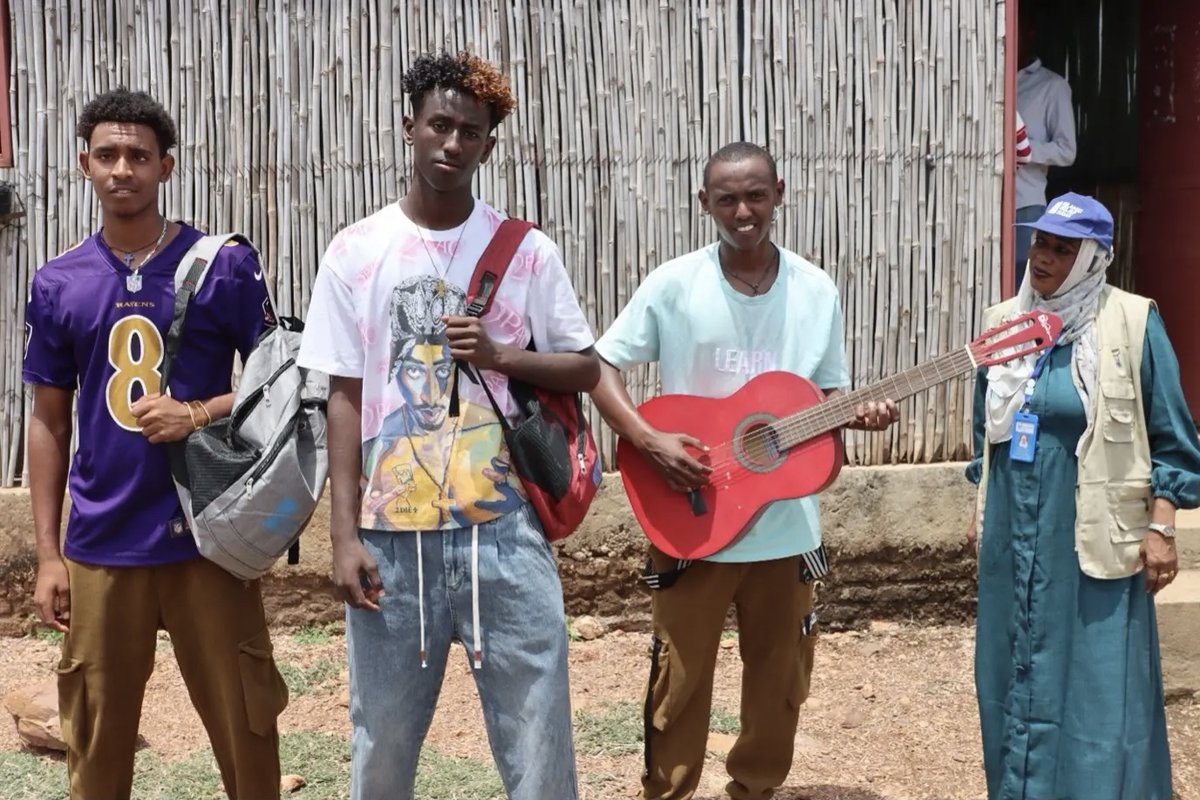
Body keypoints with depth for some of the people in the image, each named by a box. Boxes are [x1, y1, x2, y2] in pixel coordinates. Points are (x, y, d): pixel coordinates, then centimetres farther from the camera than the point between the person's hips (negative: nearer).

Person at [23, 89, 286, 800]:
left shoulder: (225, 266, -2)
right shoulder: (58, 284, 6)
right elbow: (49, 422, 10)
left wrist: (199, 413, -16)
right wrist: (47, 553, 6)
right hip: (100, 545, 2)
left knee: (245, 724, 4)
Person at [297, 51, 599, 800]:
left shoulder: (529, 251, 2)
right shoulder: (357, 251, 2)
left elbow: (587, 369, 7)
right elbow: (346, 399, 2)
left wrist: (502, 356, -12)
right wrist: (345, 534, -3)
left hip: (505, 527, 0)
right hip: (393, 532, 0)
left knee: (538, 729, 4)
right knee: (384, 737, 10)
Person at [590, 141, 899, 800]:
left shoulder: (816, 290, 1)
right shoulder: (673, 285, -7)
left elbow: (826, 392, 9)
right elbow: (598, 368, -6)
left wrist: (859, 412, -13)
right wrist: (649, 441, -19)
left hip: (786, 524, 3)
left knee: (780, 679, 13)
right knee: (680, 678, 5)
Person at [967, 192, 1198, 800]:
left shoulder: (1132, 324, -9)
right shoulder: (1003, 322, 6)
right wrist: (981, 511, 19)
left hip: (1093, 538, -5)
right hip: (1014, 536, 5)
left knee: (1096, 690, 0)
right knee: (1017, 677, 14)